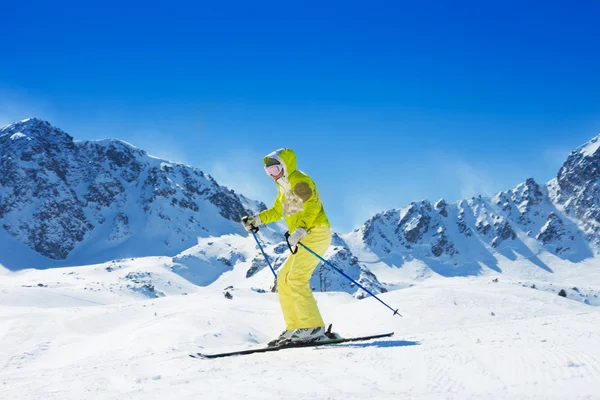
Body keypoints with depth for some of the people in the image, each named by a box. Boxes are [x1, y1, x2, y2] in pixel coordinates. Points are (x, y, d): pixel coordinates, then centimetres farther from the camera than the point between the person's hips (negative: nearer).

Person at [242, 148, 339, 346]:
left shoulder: (299, 181, -8)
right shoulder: (283, 187, 21)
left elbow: (313, 206, -21)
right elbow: (277, 211, 31)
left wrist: (299, 231, -33)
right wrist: (256, 220, 16)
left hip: (316, 233, -10)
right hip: (305, 239, 10)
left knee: (296, 279, -19)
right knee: (283, 279, 9)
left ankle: (314, 328, -21)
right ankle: (294, 327, 8)